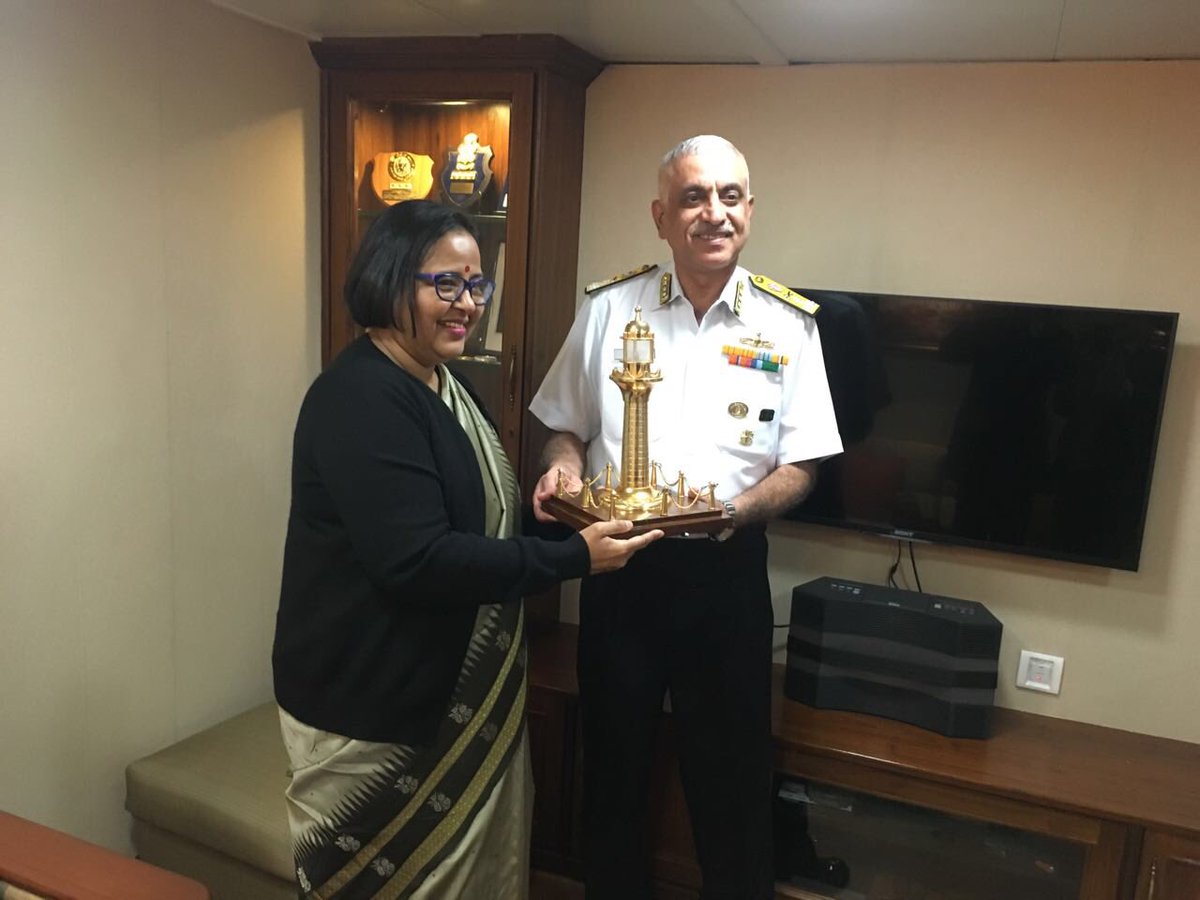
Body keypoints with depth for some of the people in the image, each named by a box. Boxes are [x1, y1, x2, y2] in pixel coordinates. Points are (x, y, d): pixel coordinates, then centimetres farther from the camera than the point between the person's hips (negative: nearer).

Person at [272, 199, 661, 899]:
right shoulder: (360, 397, -21)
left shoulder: (446, 385, 9)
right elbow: (415, 560, -28)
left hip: (461, 698, 9)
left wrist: (562, 511, 5)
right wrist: (571, 558, -26)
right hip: (371, 716, -9)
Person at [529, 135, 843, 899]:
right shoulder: (608, 307, 0)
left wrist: (739, 508, -21)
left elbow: (801, 465, -2)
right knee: (614, 758, 18)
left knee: (732, 769, 13)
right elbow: (566, 425, 9)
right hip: (618, 565, 1)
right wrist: (565, 466, -13)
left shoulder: (787, 324, -3)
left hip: (726, 570, -1)